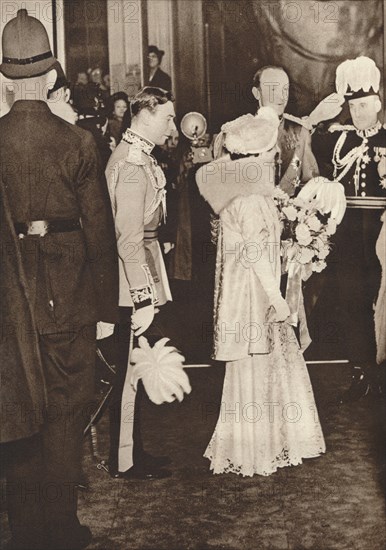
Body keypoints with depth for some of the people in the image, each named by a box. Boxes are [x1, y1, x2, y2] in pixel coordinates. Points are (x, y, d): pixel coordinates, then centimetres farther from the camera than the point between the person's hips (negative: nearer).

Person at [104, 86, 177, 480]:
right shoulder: (134, 164, -19)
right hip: (131, 286, -10)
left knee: (131, 372, 16)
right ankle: (124, 461, 12)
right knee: (129, 371, 0)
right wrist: (143, 298, -24)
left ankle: (131, 450, 28)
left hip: (134, 284, 10)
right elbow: (129, 238, -24)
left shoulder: (135, 154, 14)